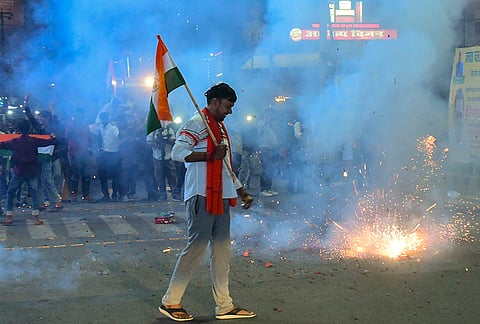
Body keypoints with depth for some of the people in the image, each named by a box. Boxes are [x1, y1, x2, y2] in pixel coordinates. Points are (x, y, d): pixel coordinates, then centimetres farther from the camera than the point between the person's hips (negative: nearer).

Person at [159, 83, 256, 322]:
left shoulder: (220, 127, 22)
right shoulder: (196, 123, -7)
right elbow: (178, 152, -20)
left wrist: (242, 192, 23)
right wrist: (210, 155, -24)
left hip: (221, 197, 9)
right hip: (201, 195, -9)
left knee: (221, 248, 8)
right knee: (197, 245, -9)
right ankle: (170, 302, 1)